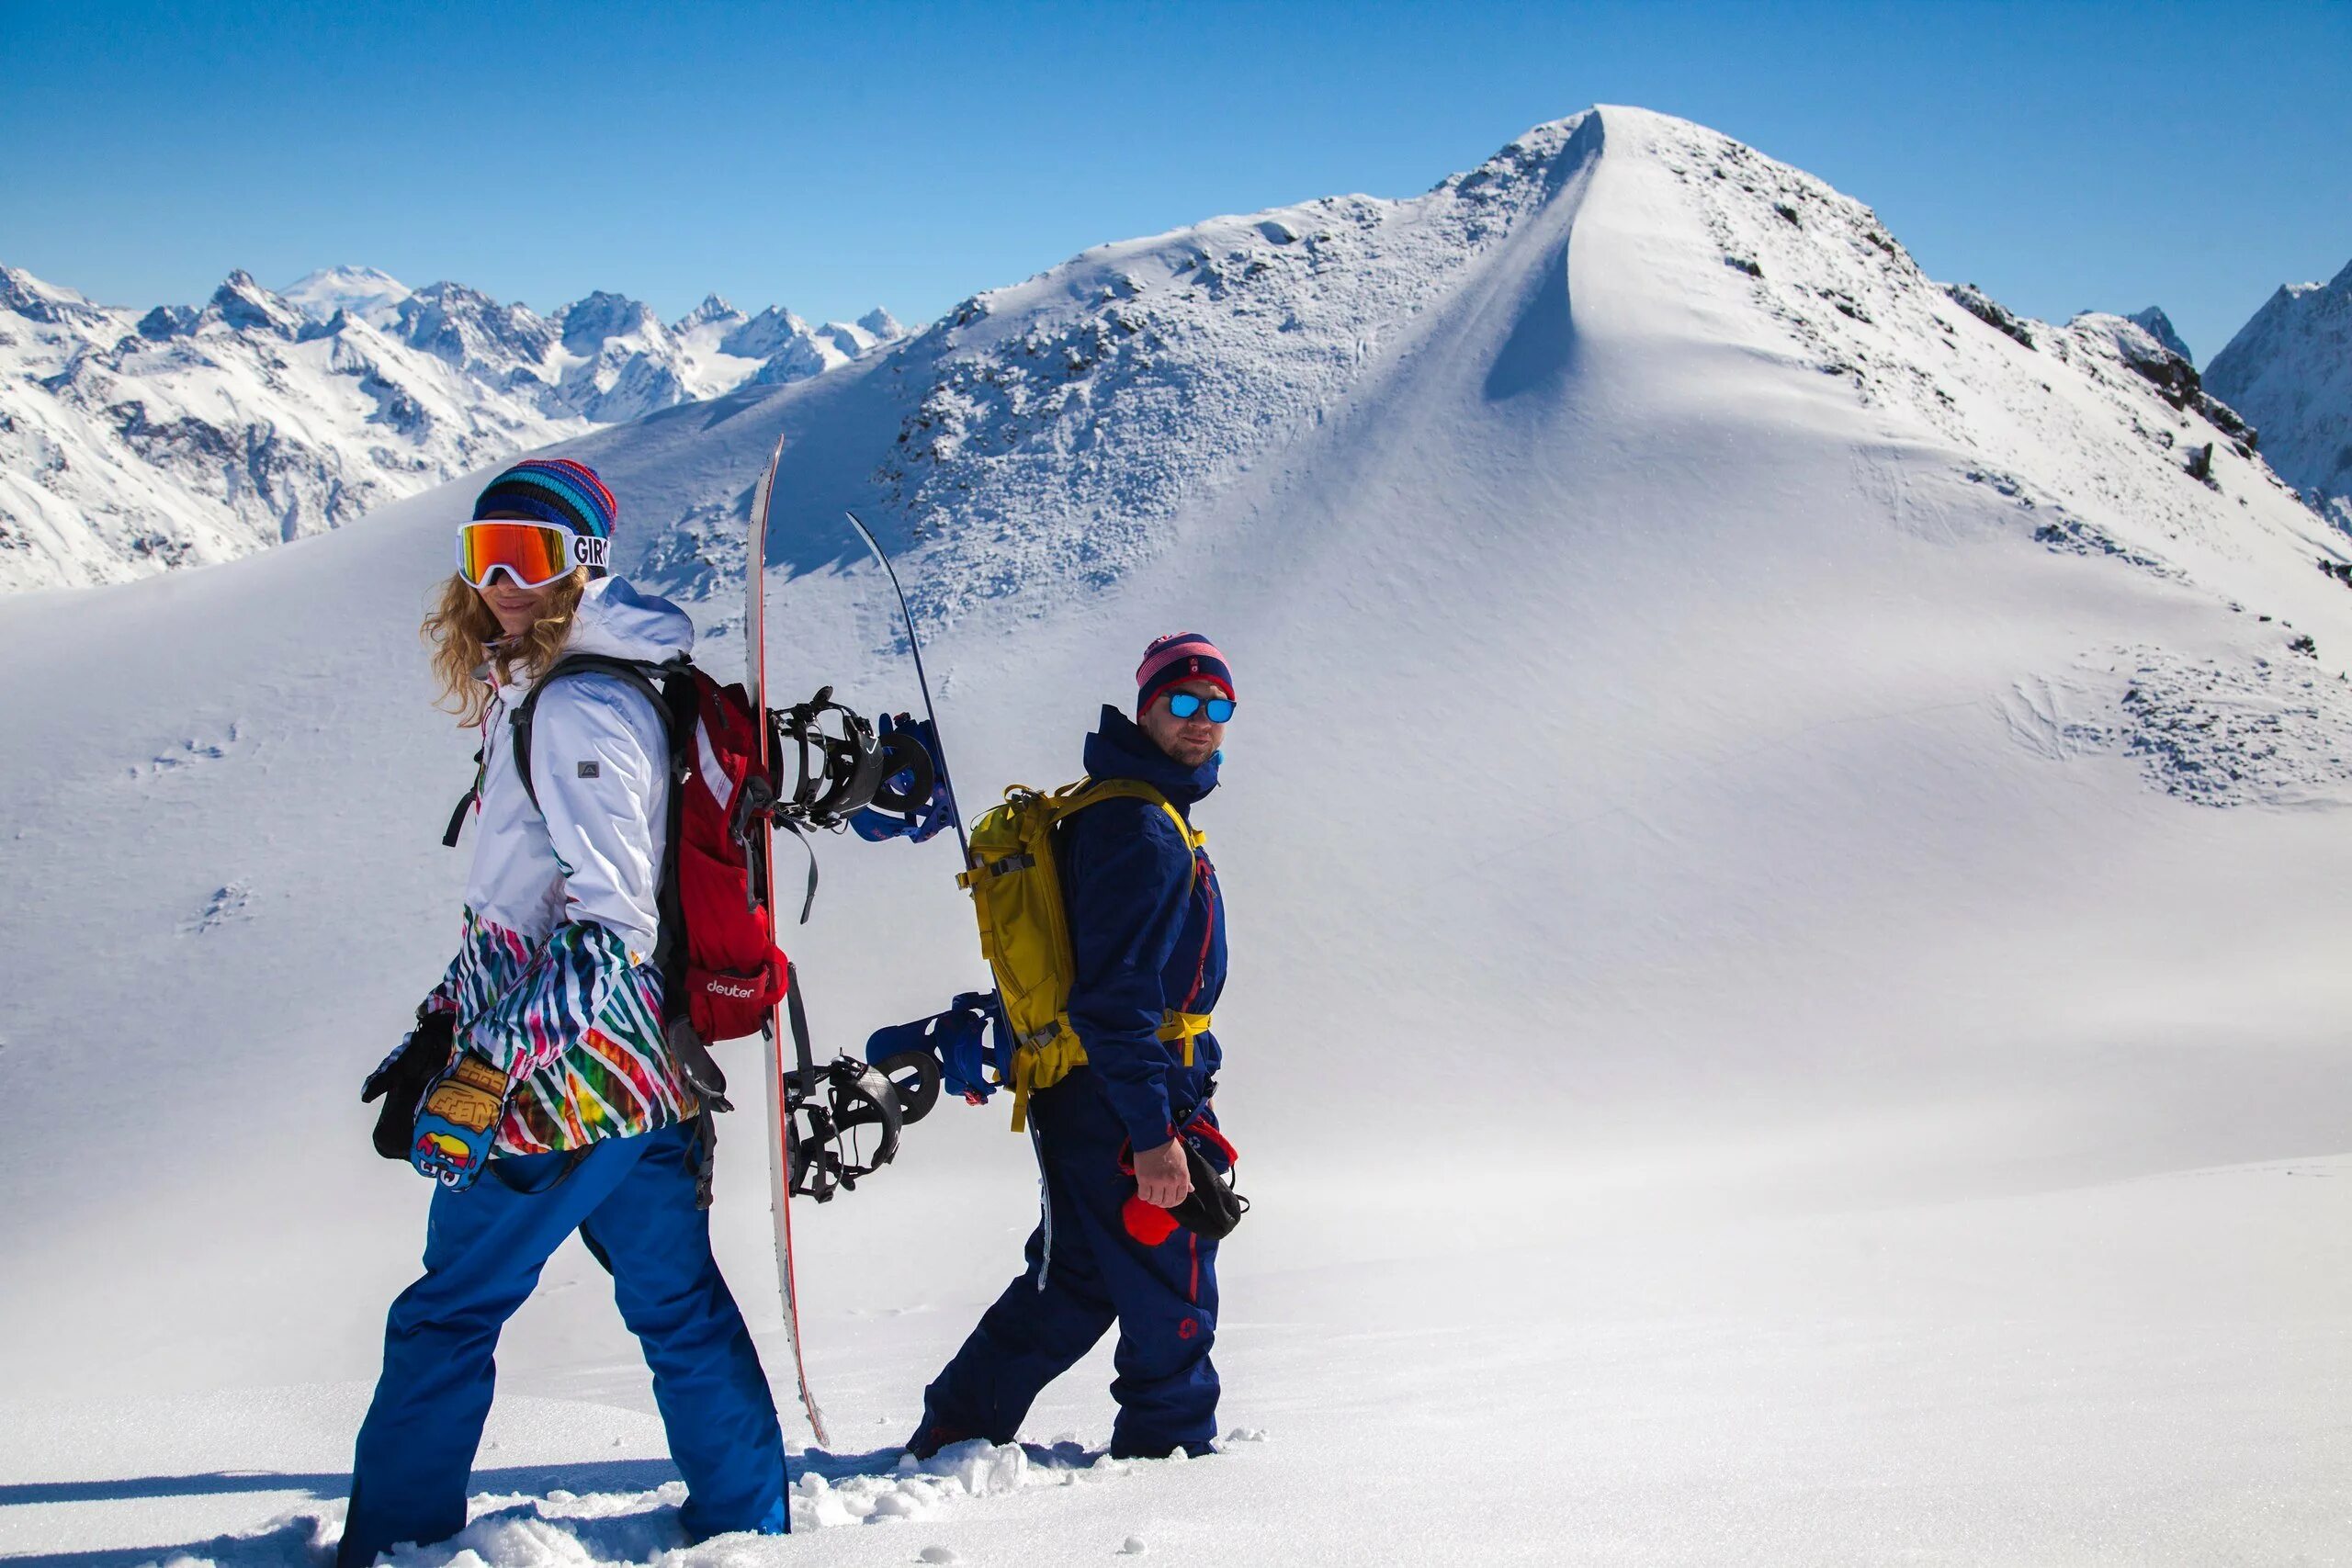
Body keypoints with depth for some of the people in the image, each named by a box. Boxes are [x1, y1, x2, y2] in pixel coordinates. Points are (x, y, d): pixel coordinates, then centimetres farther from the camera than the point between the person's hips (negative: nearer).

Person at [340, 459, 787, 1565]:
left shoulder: (580, 705, -15)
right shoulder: (533, 694, 15)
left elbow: (607, 920, -23)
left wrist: (483, 1071, -27)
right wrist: (438, 1031, 18)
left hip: (571, 1074, -9)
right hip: (634, 1065, 9)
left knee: (445, 1317, 1)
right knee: (678, 1300, 13)